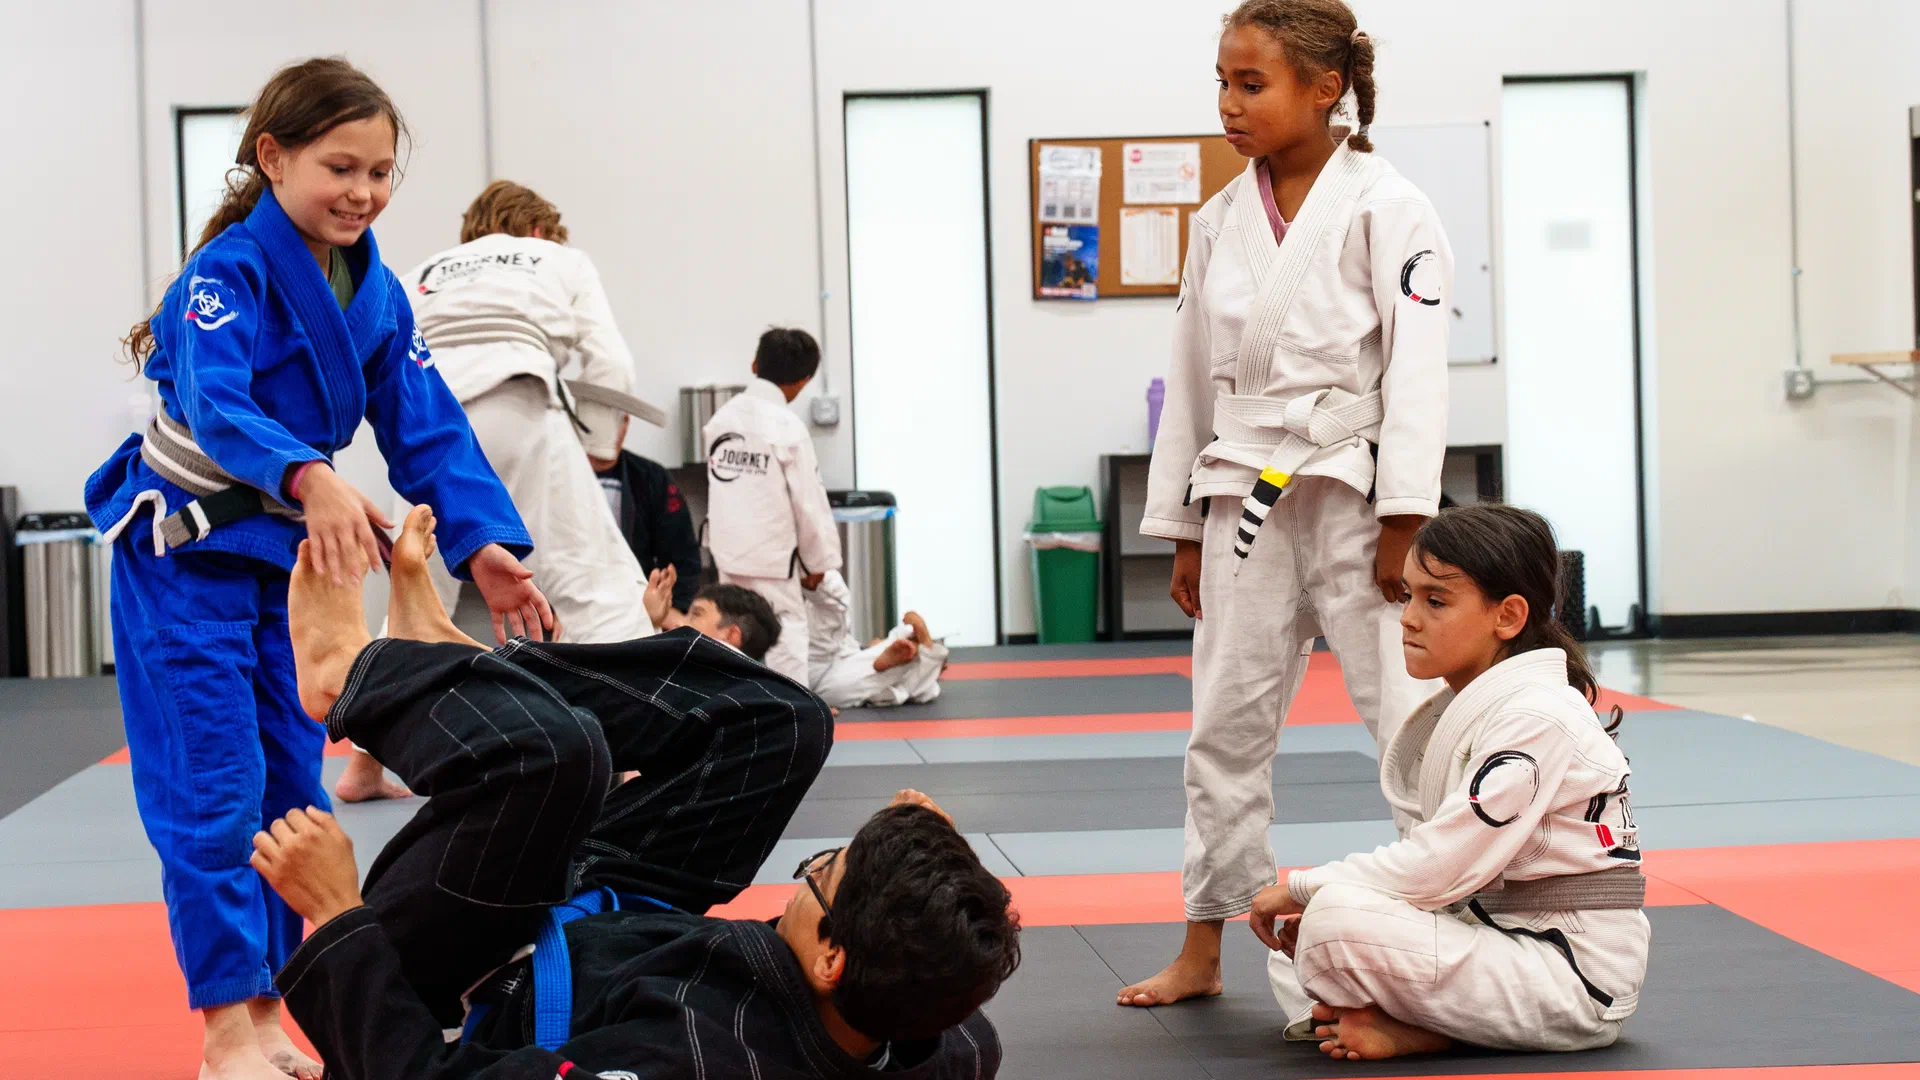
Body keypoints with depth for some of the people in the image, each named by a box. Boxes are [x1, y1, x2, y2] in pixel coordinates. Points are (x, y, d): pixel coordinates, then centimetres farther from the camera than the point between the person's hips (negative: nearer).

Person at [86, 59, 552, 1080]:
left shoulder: (373, 291, 0)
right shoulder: (228, 272, -21)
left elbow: (427, 429, -2)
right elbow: (216, 403, -38)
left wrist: (482, 543, -16)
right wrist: (309, 478, -56)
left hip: (286, 553, 7)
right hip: (186, 550, -7)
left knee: (291, 785, 11)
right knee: (212, 793, -8)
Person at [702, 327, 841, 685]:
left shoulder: (722, 416, 3)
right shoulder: (787, 426, -16)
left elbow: (720, 485, 9)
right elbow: (809, 499, -11)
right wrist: (816, 560, 1)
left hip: (728, 549, 7)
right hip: (772, 559, -7)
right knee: (786, 632, -1)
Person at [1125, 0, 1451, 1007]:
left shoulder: (1385, 207, -7)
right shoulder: (1221, 221, 9)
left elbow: (1416, 367, -11)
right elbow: (1193, 377, 13)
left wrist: (1404, 521, -16)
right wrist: (1184, 529, 13)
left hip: (1353, 491, -5)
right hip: (1246, 500, 5)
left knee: (1410, 714, -4)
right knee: (1226, 725, 11)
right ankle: (1202, 952, 22)